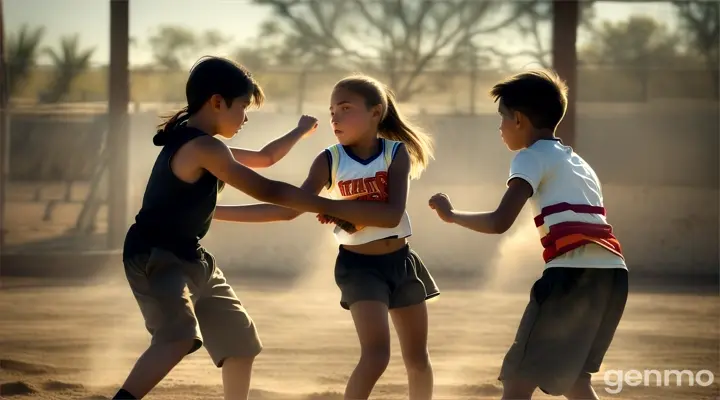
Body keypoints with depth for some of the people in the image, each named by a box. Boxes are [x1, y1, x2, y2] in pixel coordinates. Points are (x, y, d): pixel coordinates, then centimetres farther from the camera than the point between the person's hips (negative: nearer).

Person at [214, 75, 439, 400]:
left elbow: (392, 214, -22)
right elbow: (290, 208, -13)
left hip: (399, 262, 2)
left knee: (418, 359, 12)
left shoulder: (397, 153, -9)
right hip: (359, 265, -2)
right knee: (375, 355, -20)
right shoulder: (329, 161, -8)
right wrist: (213, 211, -20)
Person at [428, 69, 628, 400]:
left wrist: (451, 215, 6)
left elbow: (500, 222, -9)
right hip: (612, 274, 8)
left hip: (574, 275, -8)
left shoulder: (532, 157, 3)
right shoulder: (577, 162, 27)